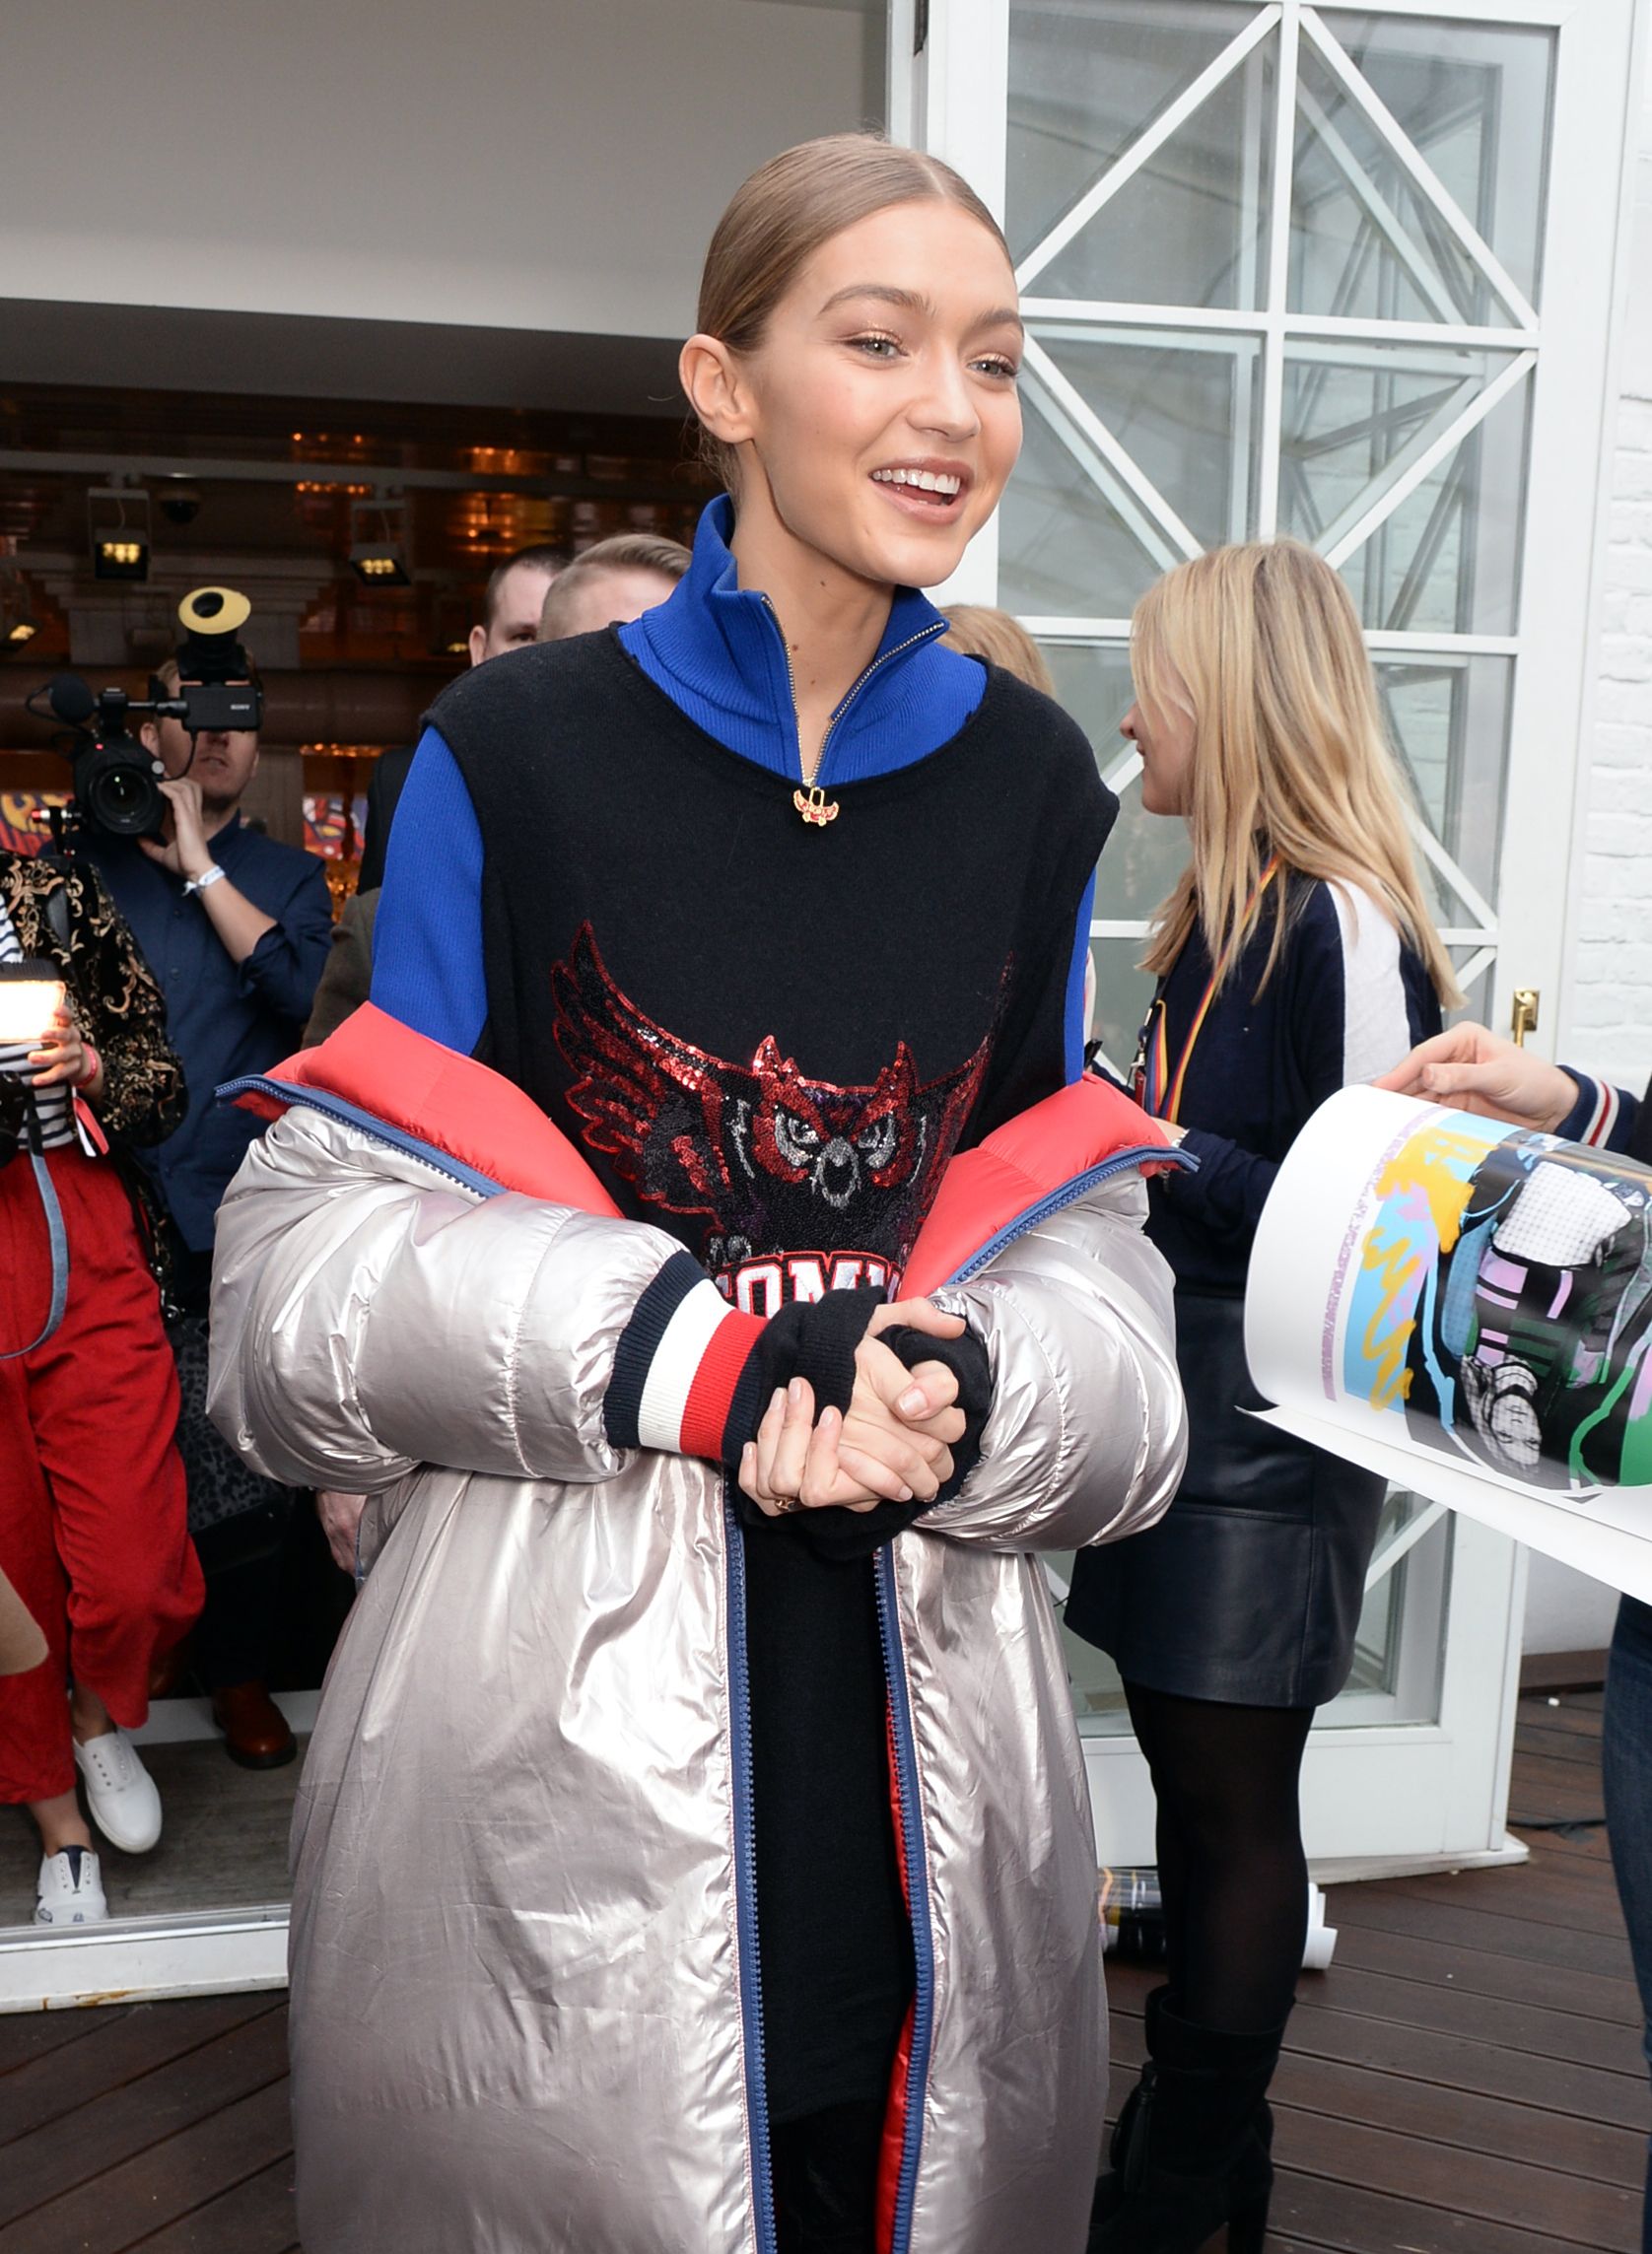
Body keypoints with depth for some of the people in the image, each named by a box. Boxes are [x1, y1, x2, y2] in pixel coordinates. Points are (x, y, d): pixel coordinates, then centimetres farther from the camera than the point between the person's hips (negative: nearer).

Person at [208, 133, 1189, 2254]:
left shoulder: (1035, 784, 5)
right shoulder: (513, 754, -5)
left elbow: (1080, 1256, 6)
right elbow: (304, 1260, -6)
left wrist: (966, 1389, -17)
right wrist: (694, 1348, -20)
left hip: (919, 1735, 3)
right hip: (550, 1726, -2)